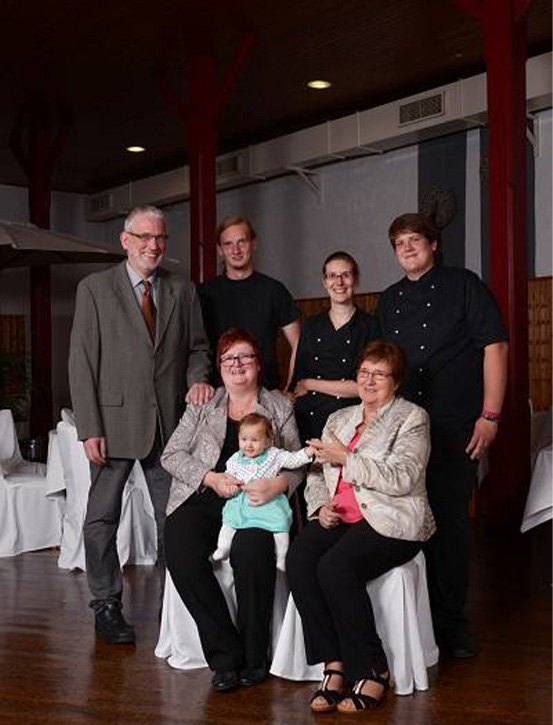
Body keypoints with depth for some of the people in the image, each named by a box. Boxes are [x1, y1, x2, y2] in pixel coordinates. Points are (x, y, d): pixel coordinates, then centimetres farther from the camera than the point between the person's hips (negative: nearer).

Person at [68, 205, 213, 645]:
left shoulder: (183, 292, 10)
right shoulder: (94, 289, 0)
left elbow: (197, 347, 17)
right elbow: (82, 361, -4)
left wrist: (198, 377, -7)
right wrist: (90, 428, -10)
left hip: (171, 422, 3)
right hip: (115, 420, -2)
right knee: (102, 517, 5)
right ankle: (107, 605, 18)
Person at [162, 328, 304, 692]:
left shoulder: (280, 406, 14)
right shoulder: (202, 406, 16)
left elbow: (296, 464, 9)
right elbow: (172, 455, 8)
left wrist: (277, 484, -14)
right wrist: (211, 478, -9)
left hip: (256, 502, -1)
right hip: (203, 499, 2)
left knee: (251, 549, -33)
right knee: (181, 550, -29)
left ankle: (254, 655, -14)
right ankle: (225, 653, -18)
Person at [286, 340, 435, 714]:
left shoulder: (412, 418, 4)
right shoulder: (339, 419, 23)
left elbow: (401, 479, -11)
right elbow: (316, 474, 19)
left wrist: (345, 458, -12)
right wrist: (321, 506, -2)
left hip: (391, 520, -5)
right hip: (338, 518, 5)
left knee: (335, 567, -31)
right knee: (298, 559, -25)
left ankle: (373, 671, -14)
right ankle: (334, 665, -17)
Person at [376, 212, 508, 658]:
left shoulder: (464, 285, 1)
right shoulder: (389, 301, 16)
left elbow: (495, 346, -4)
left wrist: (490, 415, -10)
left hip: (454, 427, -4)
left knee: (450, 521, 0)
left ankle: (451, 622, 14)